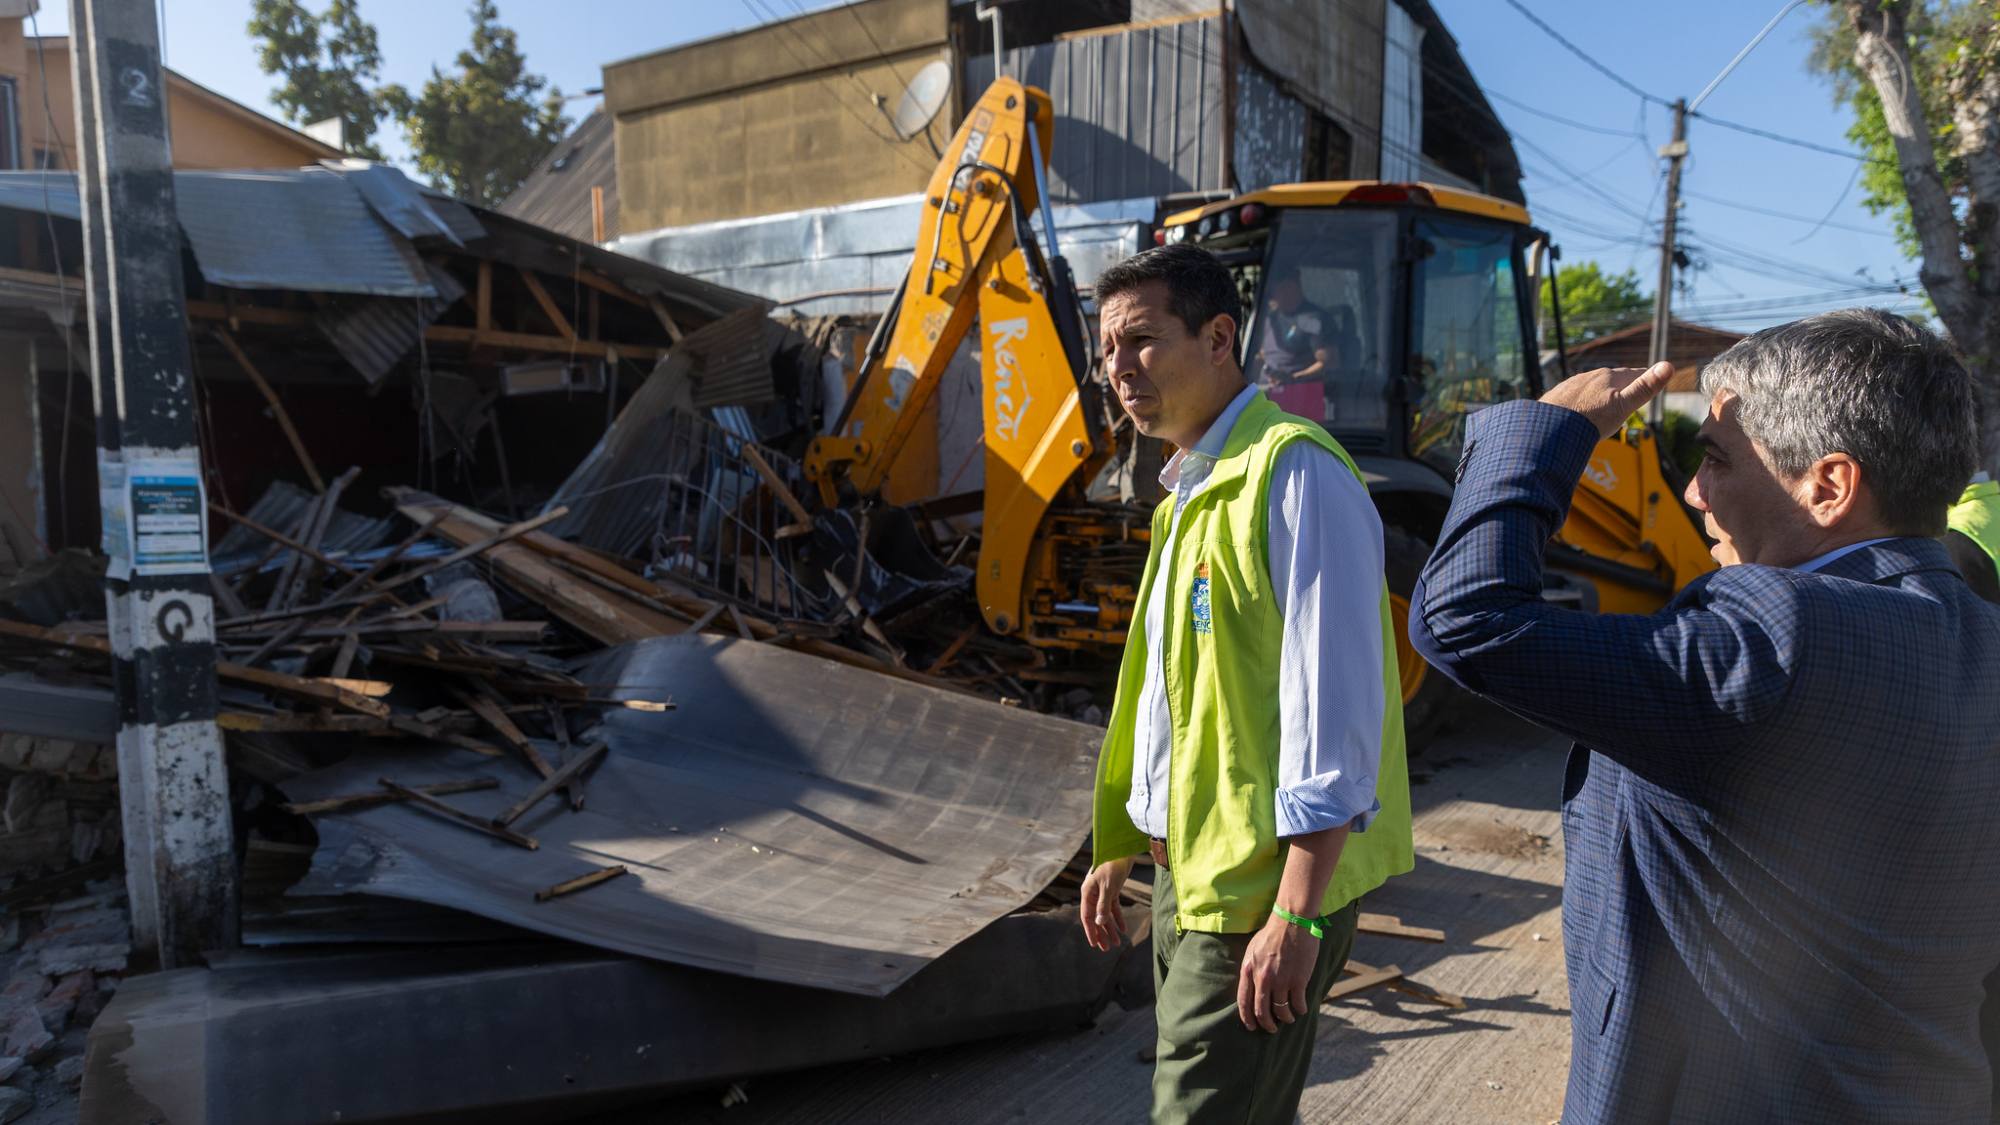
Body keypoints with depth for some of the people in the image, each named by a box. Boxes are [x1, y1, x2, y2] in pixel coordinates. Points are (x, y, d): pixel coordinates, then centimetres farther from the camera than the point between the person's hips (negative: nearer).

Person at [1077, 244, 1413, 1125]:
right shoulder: (1192, 492, 13)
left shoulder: (1293, 473, -16)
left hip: (1263, 887, -9)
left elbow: (1334, 704, -22)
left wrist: (1296, 916, -23)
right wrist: (1118, 847, 19)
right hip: (1189, 874, 9)